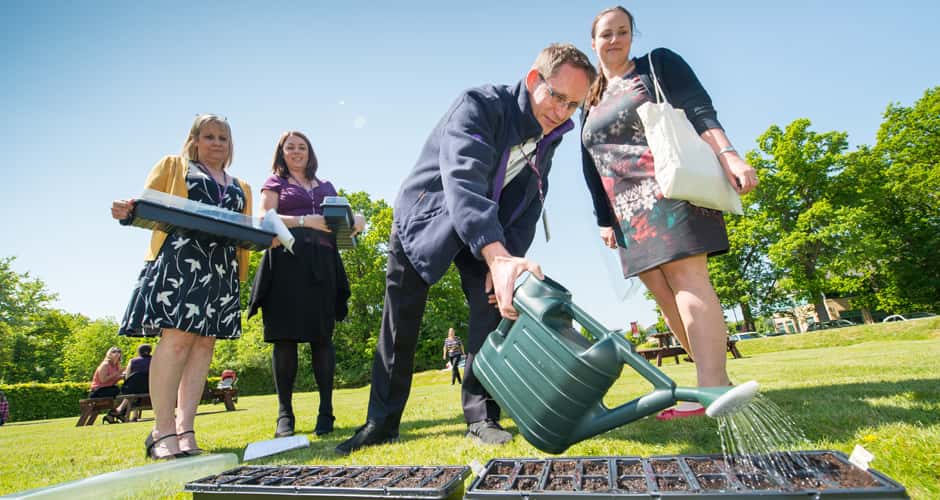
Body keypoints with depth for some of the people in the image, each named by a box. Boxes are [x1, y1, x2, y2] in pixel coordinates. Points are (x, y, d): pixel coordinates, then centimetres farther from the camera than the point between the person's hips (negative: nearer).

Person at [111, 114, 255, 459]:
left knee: (204, 344, -2)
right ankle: (162, 431, -6)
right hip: (179, 259, -4)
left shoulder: (241, 188, 27)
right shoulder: (172, 166, 18)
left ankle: (185, 430, 1)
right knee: (177, 338, -14)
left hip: (223, 268, 4)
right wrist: (126, 213, -14)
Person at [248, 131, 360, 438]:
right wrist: (307, 221, -15)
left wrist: (355, 222, -5)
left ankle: (326, 412, -1)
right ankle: (284, 414, 1)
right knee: (285, 335, -5)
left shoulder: (326, 187, 26)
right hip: (286, 260, -2)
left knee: (321, 335, -3)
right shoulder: (275, 183, 16)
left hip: (321, 262, 2)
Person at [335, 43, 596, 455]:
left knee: (494, 307, -12)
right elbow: (463, 180, -44)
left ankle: (481, 416, 3)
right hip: (424, 218, -4)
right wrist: (498, 256, -59)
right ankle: (382, 422, 14)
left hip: (489, 232, 5)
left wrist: (508, 257, -21)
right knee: (399, 326, -2)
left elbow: (529, 204, -5)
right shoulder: (479, 105, -28)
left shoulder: (549, 136, -5)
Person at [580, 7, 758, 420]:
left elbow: (699, 110, -4)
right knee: (664, 293, 0)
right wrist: (604, 219, 14)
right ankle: (718, 382, 8)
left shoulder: (659, 64, 10)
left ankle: (711, 389, -20)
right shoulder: (590, 103, 23)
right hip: (629, 209, 6)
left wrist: (727, 154, -20)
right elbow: (592, 171, 19)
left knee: (687, 279, -18)